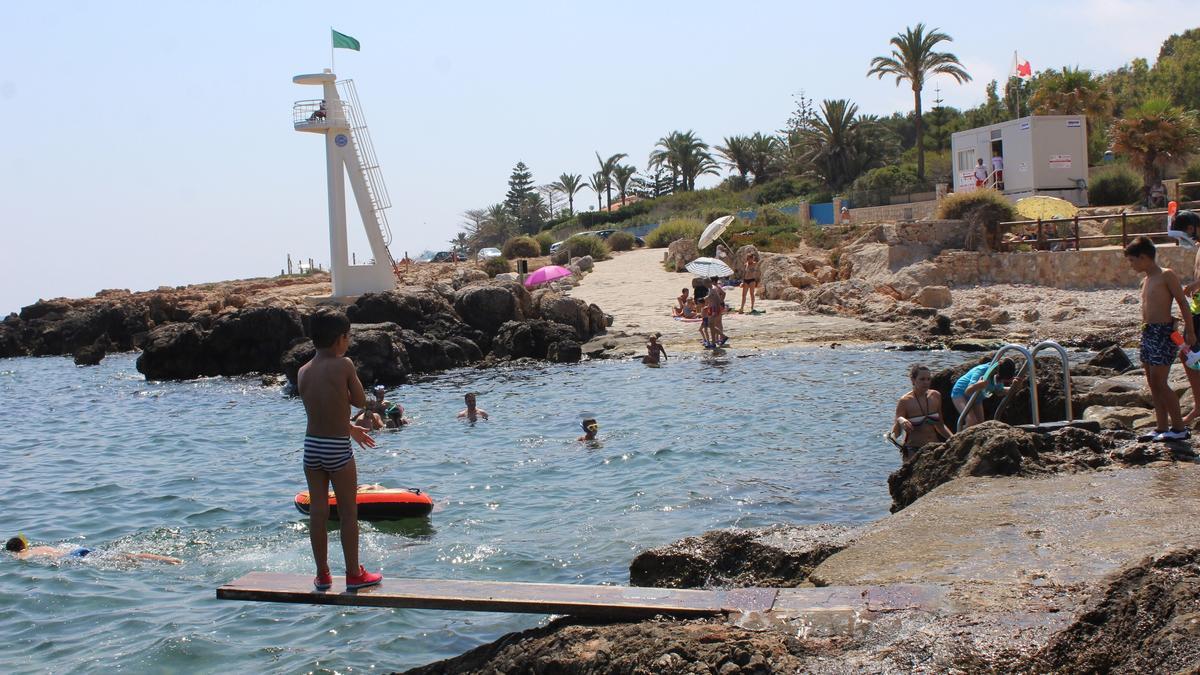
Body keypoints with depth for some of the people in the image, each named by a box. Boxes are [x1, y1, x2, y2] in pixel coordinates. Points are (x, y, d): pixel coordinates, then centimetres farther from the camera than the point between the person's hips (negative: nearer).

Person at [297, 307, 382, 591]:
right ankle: (354, 574, 14)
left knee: (317, 512, 11)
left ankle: (322, 574, 18)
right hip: (338, 449, -5)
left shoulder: (303, 372, 4)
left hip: (311, 446, 5)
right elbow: (360, 401, -4)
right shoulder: (344, 365, -13)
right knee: (348, 512, 6)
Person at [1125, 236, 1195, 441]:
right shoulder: (1146, 281, 15)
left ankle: (1179, 428, -2)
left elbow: (1183, 302, -10)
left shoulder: (1167, 275, -9)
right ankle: (1162, 428, 12)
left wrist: (1190, 331, -13)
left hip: (1164, 332, -9)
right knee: (1153, 384, 8)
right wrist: (1146, 329, 13)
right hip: (1148, 332, 9)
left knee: (1159, 382, -10)